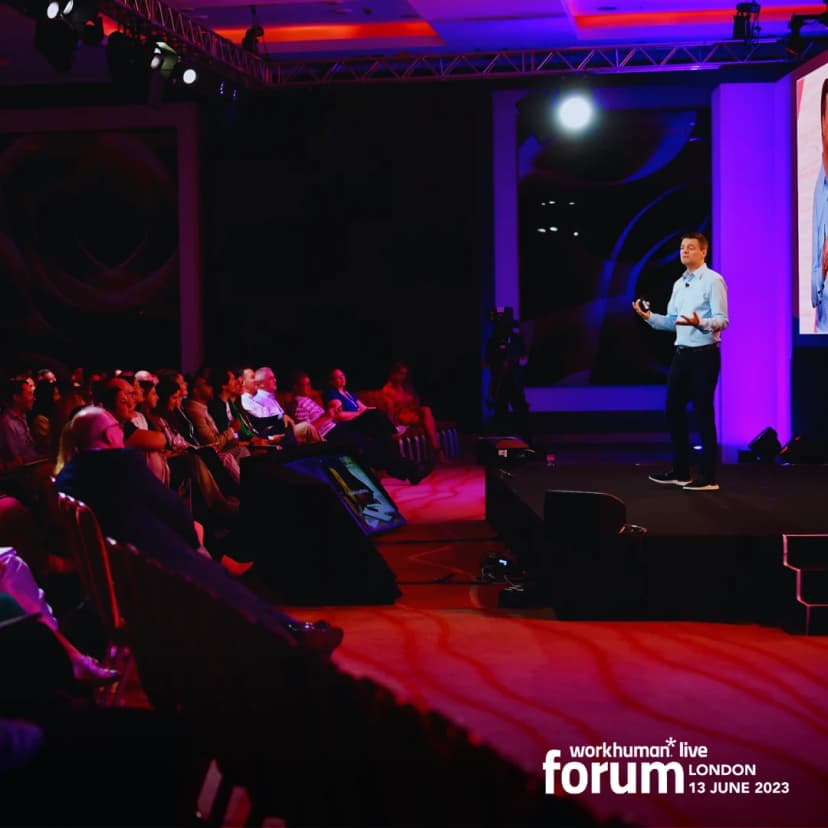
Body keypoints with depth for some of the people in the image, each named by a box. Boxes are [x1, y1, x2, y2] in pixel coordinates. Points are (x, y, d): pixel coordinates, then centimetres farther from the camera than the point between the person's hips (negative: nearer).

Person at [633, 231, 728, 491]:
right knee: (673, 410, 10)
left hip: (704, 354, -8)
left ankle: (708, 478, 4)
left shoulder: (713, 280, -8)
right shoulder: (679, 284, 15)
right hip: (681, 353, 8)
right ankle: (680, 472, 20)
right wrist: (648, 316, 3)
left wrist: (699, 322, -32)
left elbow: (722, 321, -15)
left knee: (703, 414, -4)